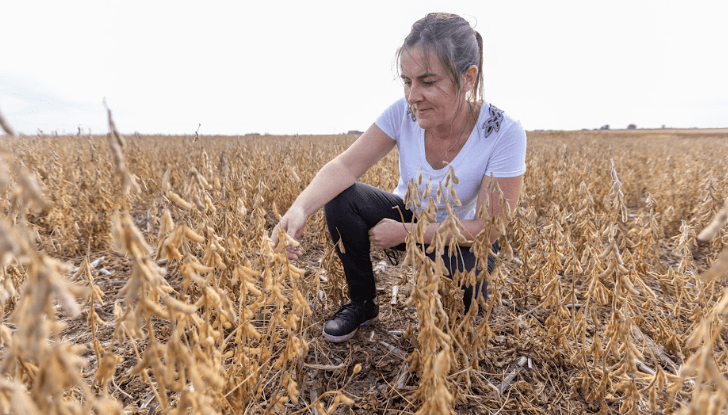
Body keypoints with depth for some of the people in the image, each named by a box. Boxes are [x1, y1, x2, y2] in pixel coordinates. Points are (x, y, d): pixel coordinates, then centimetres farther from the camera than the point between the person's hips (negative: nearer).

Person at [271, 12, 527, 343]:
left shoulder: (504, 134, -27)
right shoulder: (403, 113, -19)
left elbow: (488, 228, -24)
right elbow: (347, 165, -25)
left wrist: (406, 233, -28)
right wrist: (300, 208, -44)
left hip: (462, 239, -2)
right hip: (406, 216, 3)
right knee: (341, 199, -23)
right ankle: (363, 303, -2)